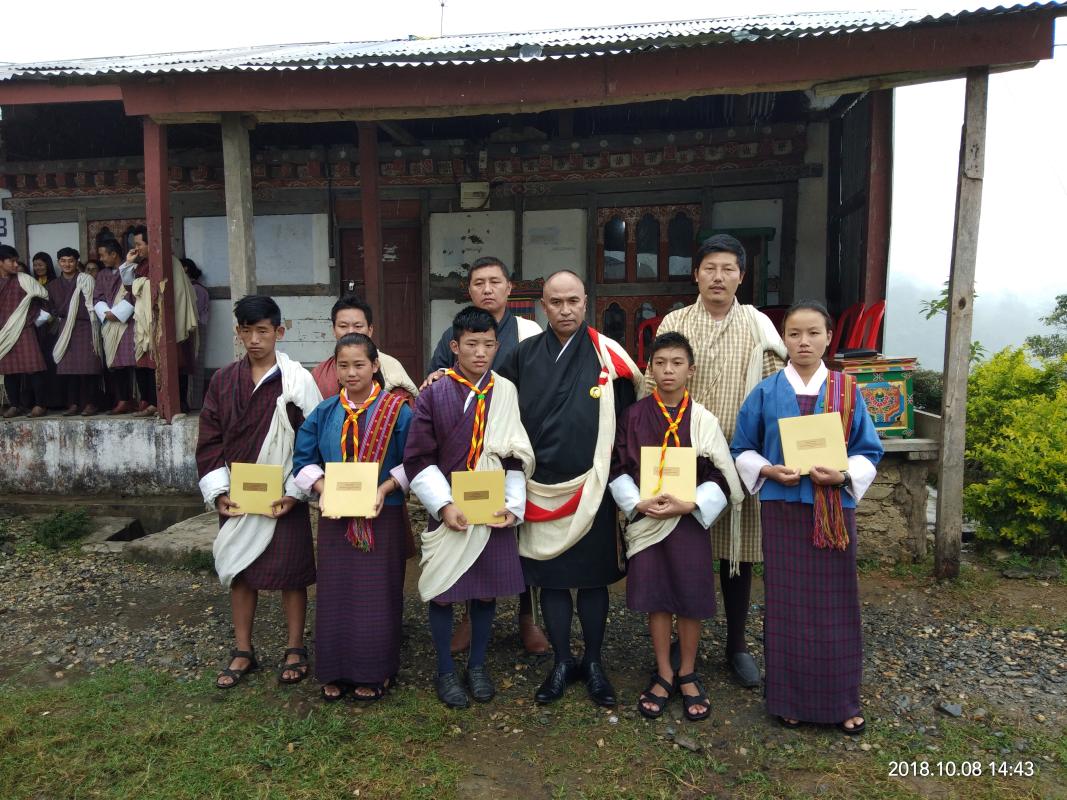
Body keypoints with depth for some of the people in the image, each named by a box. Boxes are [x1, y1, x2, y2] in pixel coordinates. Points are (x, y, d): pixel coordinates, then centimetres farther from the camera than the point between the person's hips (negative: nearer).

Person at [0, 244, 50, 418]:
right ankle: (14, 405, 13)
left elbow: (46, 297, 3)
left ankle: (39, 404, -3)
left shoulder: (24, 279, -3)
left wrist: (43, 315, 5)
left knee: (33, 367, -8)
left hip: (24, 330, -3)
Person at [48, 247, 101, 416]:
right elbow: (53, 309, 21)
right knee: (66, 367, -3)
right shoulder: (54, 285, 16)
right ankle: (72, 404, 3)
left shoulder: (86, 279, 2)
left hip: (85, 327, -4)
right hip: (65, 329, 4)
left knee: (87, 366, -8)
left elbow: (93, 304, -3)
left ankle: (89, 403, -3)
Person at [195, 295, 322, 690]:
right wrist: (219, 490, -4)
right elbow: (209, 441, 5)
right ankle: (243, 652, 30)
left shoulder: (298, 380, -8)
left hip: (283, 499, -4)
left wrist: (295, 493, -14)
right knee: (239, 572, 13)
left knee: (290, 574, 6)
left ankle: (295, 650, 24)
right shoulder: (223, 380, 4)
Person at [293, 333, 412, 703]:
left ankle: (374, 672, 20)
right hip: (335, 517, 3)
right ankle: (336, 671, 23)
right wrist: (324, 489, -10)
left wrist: (384, 489, -17)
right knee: (336, 591, 8)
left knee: (377, 592, 4)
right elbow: (304, 460, 7)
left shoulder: (396, 410, -3)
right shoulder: (324, 412, 5)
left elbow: (411, 462, -3)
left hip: (382, 516, -3)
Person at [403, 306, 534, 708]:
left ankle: (477, 665, 32)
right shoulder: (433, 395, -5)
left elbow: (517, 457, 2)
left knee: (486, 591, 12)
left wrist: (513, 505, -8)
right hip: (448, 513, -1)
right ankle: (445, 671, 27)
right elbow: (418, 460, -5)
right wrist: (443, 505, -14)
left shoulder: (507, 394, 1)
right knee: (442, 592, 7)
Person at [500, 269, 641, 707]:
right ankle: (562, 662, 26)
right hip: (540, 487, 2)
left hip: (591, 486, -1)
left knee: (593, 577, 9)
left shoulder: (608, 355, -3)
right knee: (550, 577, 10)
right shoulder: (525, 354, 2)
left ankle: (593, 662, 26)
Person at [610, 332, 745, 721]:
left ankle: (687, 675, 26)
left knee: (691, 600, 6)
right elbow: (618, 468, 1)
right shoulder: (634, 416, -2)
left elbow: (720, 475, -3)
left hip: (690, 520, 0)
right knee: (656, 599, 8)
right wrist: (638, 503, -13)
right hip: (645, 521, 1)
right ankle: (663, 675, 25)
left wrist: (688, 505, -16)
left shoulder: (702, 419, -3)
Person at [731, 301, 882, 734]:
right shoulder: (765, 393, 1)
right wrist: (768, 471, -12)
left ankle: (841, 700, 24)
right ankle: (789, 698, 21)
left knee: (835, 605, 7)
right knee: (787, 604, 6)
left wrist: (843, 475, -15)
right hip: (783, 508, 0)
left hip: (835, 510, 1)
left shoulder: (847, 391, 3)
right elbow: (742, 450, 6)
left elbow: (868, 451, 4)